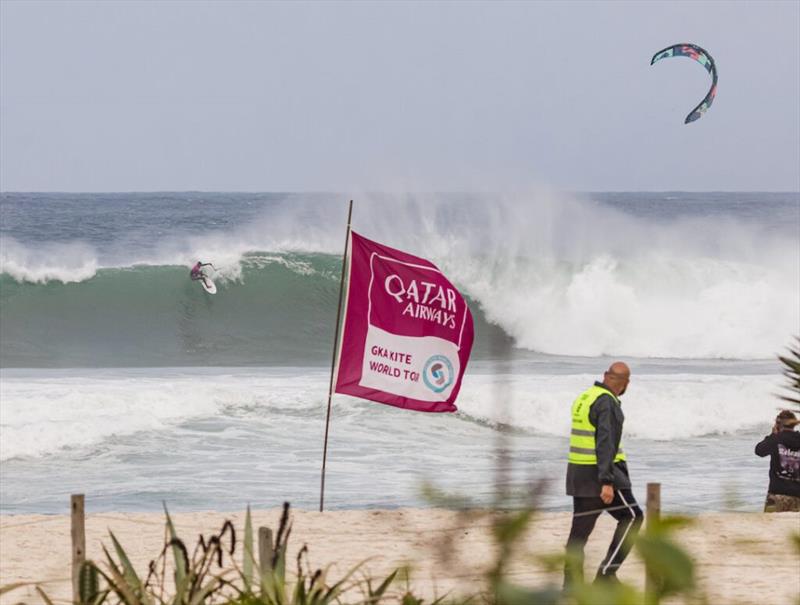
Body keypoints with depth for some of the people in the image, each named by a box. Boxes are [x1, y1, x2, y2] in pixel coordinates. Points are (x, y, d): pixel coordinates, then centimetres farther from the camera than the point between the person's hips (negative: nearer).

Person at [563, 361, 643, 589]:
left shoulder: (583, 398, 13)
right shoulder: (608, 403, -16)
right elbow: (605, 444, -23)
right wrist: (606, 482, -26)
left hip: (578, 472, 9)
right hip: (598, 473, -9)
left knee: (581, 526, 10)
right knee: (632, 516, 1)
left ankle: (571, 582, 8)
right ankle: (607, 571, -5)